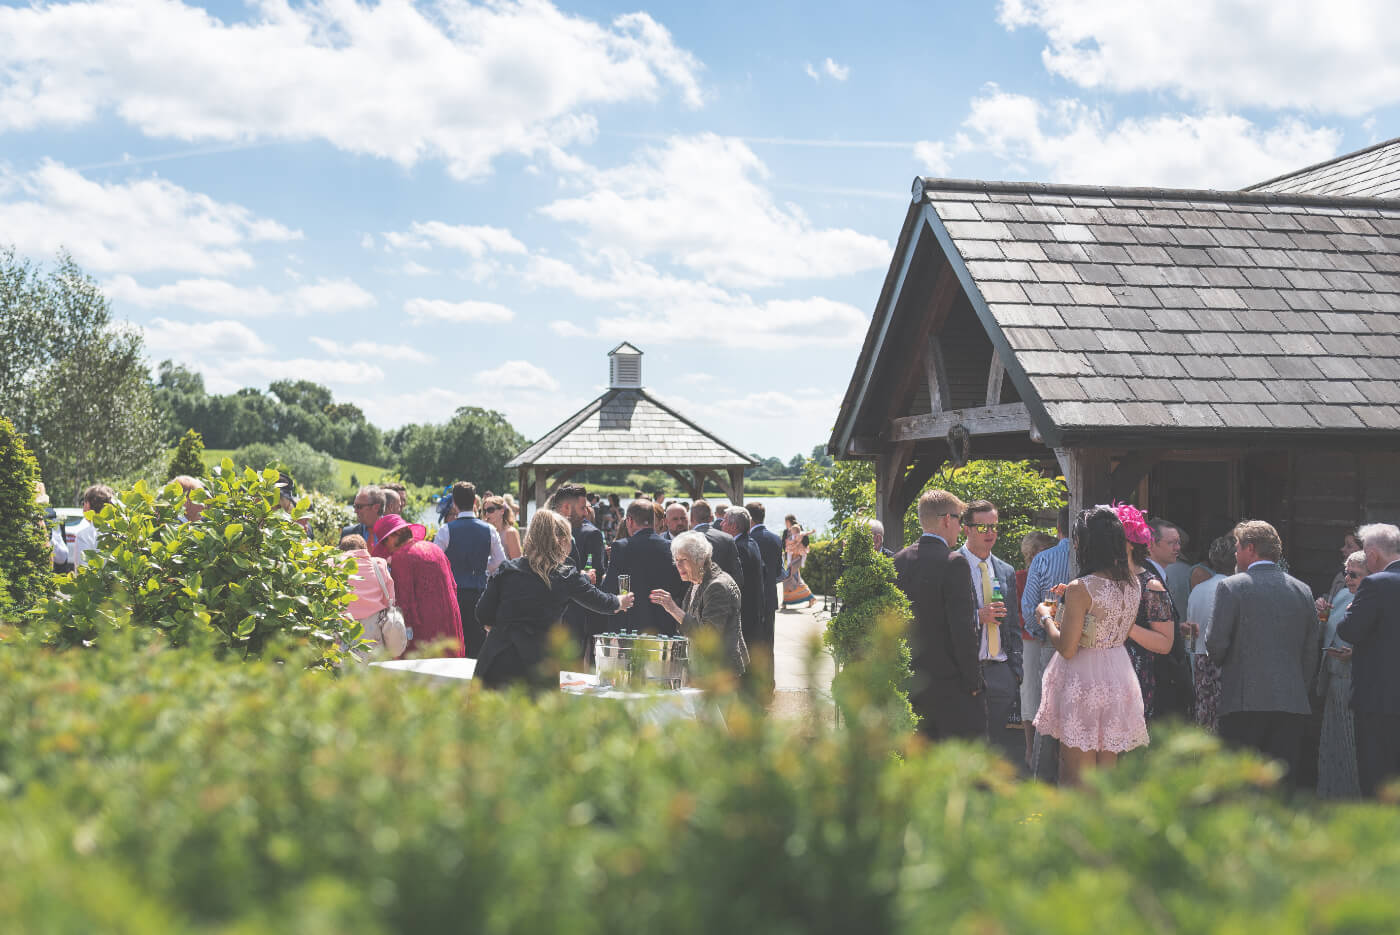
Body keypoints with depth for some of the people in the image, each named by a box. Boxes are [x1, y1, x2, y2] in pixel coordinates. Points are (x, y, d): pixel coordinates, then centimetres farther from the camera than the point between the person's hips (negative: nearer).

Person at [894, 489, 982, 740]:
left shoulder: (900, 560, 6)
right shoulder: (954, 562, -14)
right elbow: (963, 628, -17)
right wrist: (973, 682, -9)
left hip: (913, 682, 7)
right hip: (950, 682, -7)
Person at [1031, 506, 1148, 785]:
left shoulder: (1080, 589, -18)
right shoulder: (1133, 584, 3)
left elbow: (1067, 649, -18)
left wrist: (1046, 618, 0)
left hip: (1083, 679, -7)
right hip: (1118, 677, 7)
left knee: (1077, 778, 2)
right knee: (1107, 774, 17)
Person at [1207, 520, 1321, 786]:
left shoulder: (1231, 587, -4)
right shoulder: (1303, 590, 11)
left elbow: (1216, 643, -8)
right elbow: (1313, 651, 12)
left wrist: (1221, 663, 13)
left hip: (1244, 703, -4)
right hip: (1294, 703, 4)